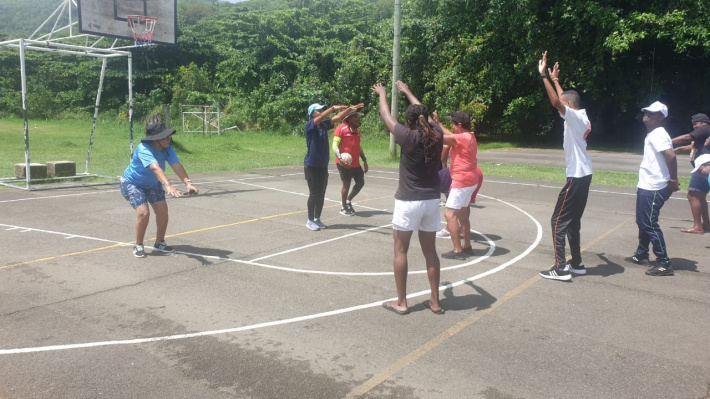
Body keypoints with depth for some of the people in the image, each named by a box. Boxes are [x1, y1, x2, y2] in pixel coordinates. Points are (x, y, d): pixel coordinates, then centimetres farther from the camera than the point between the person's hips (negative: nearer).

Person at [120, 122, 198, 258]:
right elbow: (155, 168, -52)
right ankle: (138, 246, 2)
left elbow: (177, 165, -32)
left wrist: (188, 182, -48)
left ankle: (159, 243, 18)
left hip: (152, 184, 6)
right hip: (132, 183, -6)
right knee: (143, 212, -21)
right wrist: (167, 184, -66)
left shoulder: (167, 148, -18)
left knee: (162, 211, -4)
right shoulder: (144, 149, -35)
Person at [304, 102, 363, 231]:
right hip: (312, 166, -6)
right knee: (314, 194, -1)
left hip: (323, 166, 7)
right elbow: (321, 117, -29)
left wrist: (350, 109, -9)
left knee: (321, 194, 10)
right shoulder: (309, 125, -12)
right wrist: (334, 107, -38)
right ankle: (310, 221, 11)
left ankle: (317, 219, 22)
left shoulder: (324, 125, 6)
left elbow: (338, 118, 3)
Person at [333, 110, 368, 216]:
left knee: (360, 182, 10)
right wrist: (340, 158, -28)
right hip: (345, 163, -7)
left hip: (356, 163, 7)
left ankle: (348, 201, 30)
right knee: (346, 184, 0)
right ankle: (343, 207, 18)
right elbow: (334, 145, -15)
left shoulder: (357, 129, 14)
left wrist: (364, 160, 21)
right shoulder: (341, 128, -10)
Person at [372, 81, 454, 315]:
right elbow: (423, 113, 18)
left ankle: (401, 302, 13)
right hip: (432, 200, 5)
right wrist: (407, 92, 34)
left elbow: (386, 116, 2)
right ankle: (435, 301, 19)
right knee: (430, 251, 14)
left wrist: (382, 94, 22)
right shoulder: (437, 135, -1)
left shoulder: (408, 137, -13)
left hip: (408, 201, -5)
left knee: (400, 251, 7)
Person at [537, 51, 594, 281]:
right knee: (572, 221, 15)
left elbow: (556, 102, -28)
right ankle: (576, 264, 21)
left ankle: (560, 269, -5)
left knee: (558, 220, -6)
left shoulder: (575, 117, -14)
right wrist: (555, 79, 38)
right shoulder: (580, 117, 12)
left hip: (576, 176, -10)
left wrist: (544, 76, -25)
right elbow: (562, 99, 28)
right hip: (583, 175, 10)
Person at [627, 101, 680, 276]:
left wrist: (674, 180, -21)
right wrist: (671, 180, 14)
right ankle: (641, 255, 35)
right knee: (642, 221, 20)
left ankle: (664, 264, -2)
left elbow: (671, 155, -29)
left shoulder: (658, 135, -16)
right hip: (646, 186, 11)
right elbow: (666, 155, 22)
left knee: (650, 224, -8)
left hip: (653, 189, -11)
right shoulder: (652, 134, 15)